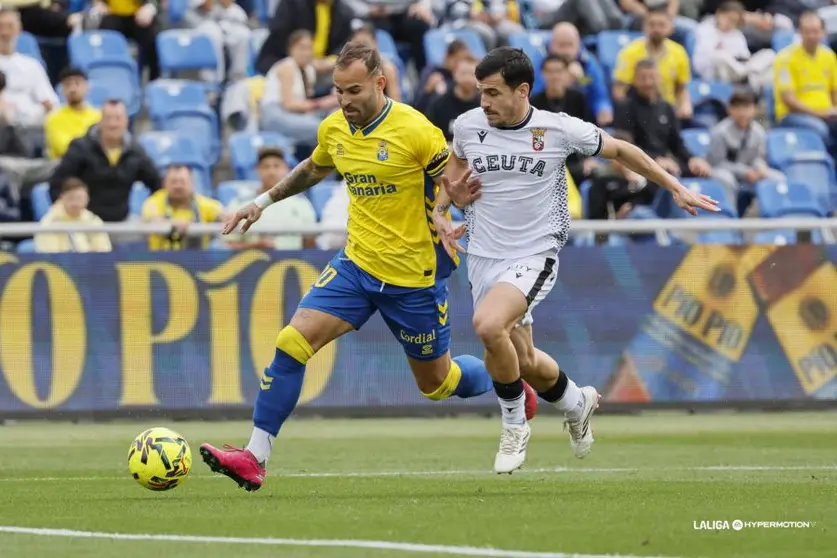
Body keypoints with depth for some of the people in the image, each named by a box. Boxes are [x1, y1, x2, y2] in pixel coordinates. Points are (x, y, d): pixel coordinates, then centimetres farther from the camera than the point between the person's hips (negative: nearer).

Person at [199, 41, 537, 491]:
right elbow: (314, 169, 23)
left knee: (437, 382, 10)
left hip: (414, 277, -5)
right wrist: (265, 200, 18)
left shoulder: (414, 130, -18)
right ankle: (254, 458, -12)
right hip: (357, 264, 5)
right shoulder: (334, 129, 0)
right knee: (292, 341, -14)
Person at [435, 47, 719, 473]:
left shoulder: (560, 130, -11)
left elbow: (620, 150, 5)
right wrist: (441, 210, 5)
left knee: (488, 325, -30)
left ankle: (514, 426, -8)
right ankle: (576, 403, 44)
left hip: (534, 257, -4)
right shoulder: (467, 126, -2)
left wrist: (676, 189, 10)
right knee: (522, 360, 9)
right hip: (483, 257, 4)